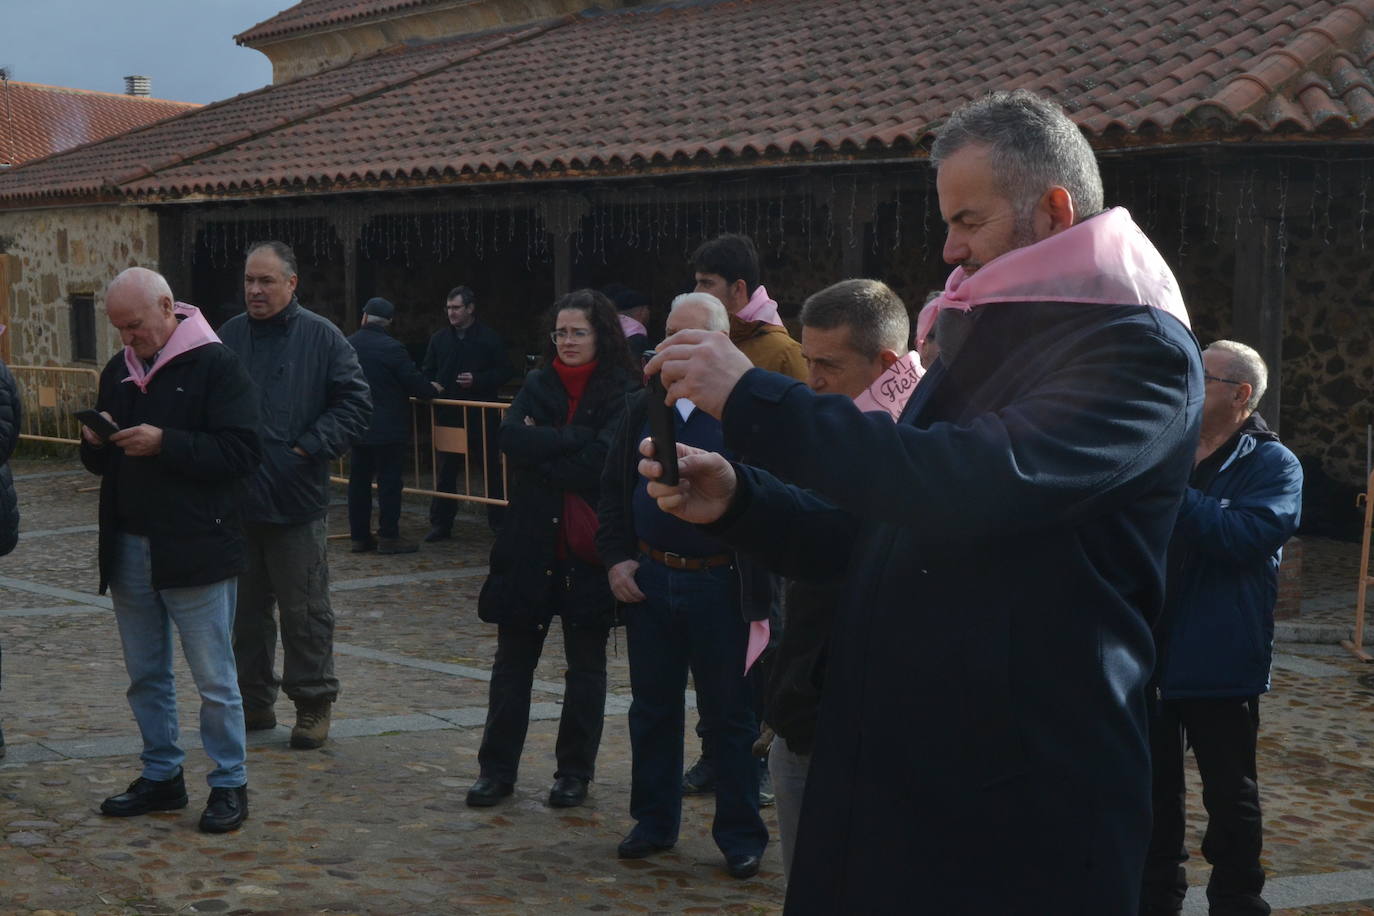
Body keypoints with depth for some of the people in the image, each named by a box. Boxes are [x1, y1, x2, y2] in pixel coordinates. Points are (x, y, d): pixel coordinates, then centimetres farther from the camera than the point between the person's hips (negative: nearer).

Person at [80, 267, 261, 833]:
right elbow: (101, 465, 18)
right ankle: (162, 776, 28)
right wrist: (95, 443, -5)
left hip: (195, 549, -7)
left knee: (214, 679, 2)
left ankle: (229, 784, 13)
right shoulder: (118, 371, 12)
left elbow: (241, 453, -18)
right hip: (129, 548, 7)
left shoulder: (215, 365, -10)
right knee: (145, 676, 15)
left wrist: (165, 444, -25)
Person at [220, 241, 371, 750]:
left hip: (296, 499, -4)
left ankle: (313, 704, 14)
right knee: (245, 608, 13)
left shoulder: (321, 338, -3)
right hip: (236, 499, 4)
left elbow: (356, 402, -5)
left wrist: (308, 449, -13)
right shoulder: (229, 337, 8)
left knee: (304, 610, 3)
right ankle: (254, 702, 25)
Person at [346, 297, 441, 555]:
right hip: (387, 427, -6)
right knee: (389, 481, 0)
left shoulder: (347, 345, 4)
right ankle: (388, 536, 0)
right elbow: (413, 381, -13)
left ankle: (359, 536, 14)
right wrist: (432, 389, 8)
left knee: (359, 480, 10)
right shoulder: (390, 347, -15)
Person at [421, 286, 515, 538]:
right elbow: (427, 372, 17)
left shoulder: (490, 338, -2)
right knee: (446, 470, 6)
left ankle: (498, 521, 14)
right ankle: (441, 524, 13)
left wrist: (478, 380, -14)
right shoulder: (439, 338, 9)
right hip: (448, 414, 3)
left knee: (491, 468, 4)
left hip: (482, 414, -3)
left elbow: (506, 372, -3)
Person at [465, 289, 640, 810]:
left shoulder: (623, 392, -5)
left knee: (585, 664, 10)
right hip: (529, 545, 3)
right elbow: (511, 439, -10)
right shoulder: (539, 386, 7)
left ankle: (575, 771, 22)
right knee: (513, 660, 9)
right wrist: (576, 438, -17)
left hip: (587, 548, -3)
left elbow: (601, 464, -18)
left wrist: (540, 451, -11)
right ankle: (497, 768, 19)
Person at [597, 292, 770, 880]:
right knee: (652, 707, 14)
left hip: (719, 585, -5)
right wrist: (616, 558, 3)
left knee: (729, 714, 5)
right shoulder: (645, 408, 8)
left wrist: (759, 592, -21)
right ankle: (654, 821, 28)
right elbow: (614, 489, 14)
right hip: (648, 581, 5)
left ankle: (740, 834, 18)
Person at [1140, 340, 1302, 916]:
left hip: (1220, 664, -5)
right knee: (1154, 788, 15)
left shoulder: (1272, 464, -7)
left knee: (1230, 794, 7)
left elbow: (1246, 536, -25)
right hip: (1151, 653, 5)